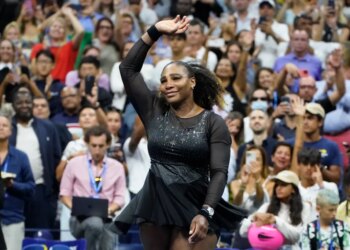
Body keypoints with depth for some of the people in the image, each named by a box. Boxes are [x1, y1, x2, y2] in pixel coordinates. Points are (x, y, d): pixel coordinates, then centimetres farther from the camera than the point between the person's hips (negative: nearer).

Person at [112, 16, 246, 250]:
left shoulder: (213, 123, 0)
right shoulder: (155, 112, 10)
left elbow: (219, 172, -8)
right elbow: (128, 69, 8)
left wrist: (205, 213, -21)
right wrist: (155, 32, 5)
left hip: (195, 208, -4)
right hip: (155, 205, 4)